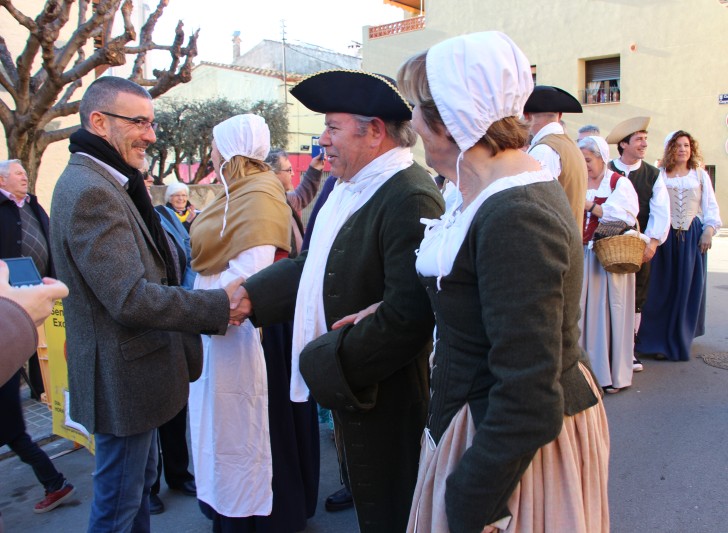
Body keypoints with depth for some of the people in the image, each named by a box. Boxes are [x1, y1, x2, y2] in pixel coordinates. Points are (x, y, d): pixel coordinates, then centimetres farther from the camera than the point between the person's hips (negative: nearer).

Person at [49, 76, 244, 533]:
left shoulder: (109, 183, 10)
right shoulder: (90, 191, -23)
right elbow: (130, 298, -28)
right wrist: (218, 307, -21)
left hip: (134, 370, 10)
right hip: (123, 375, -10)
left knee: (141, 480, 26)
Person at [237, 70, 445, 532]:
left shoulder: (411, 199, -24)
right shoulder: (348, 187, 8)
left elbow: (408, 315, -30)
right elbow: (316, 264, 12)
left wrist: (325, 363, -20)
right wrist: (252, 297, 3)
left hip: (385, 400, -8)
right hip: (349, 387, 9)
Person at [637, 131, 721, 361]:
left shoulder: (701, 175, 12)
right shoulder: (659, 175, 5)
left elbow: (711, 206, 10)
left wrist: (709, 230, -4)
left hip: (693, 237, 2)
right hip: (665, 236, -2)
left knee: (688, 287, 3)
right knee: (662, 287, -2)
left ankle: (679, 340, 15)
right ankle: (659, 340, 7)